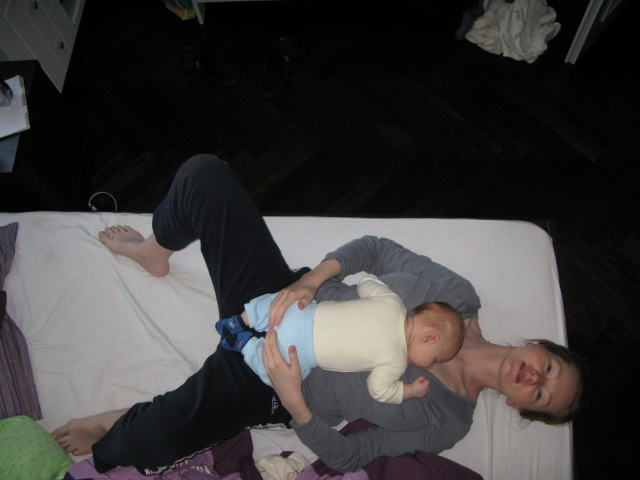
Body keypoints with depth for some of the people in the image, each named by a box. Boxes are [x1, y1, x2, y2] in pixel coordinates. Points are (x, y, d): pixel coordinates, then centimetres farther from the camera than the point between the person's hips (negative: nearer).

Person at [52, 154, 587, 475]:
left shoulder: (448, 423, -6)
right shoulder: (461, 297, -3)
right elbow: (376, 249, 0)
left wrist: (292, 401, -26)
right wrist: (307, 282, -17)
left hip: (260, 388, -2)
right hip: (277, 296, 3)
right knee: (203, 174, -14)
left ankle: (115, 430, 12)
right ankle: (156, 251, 19)